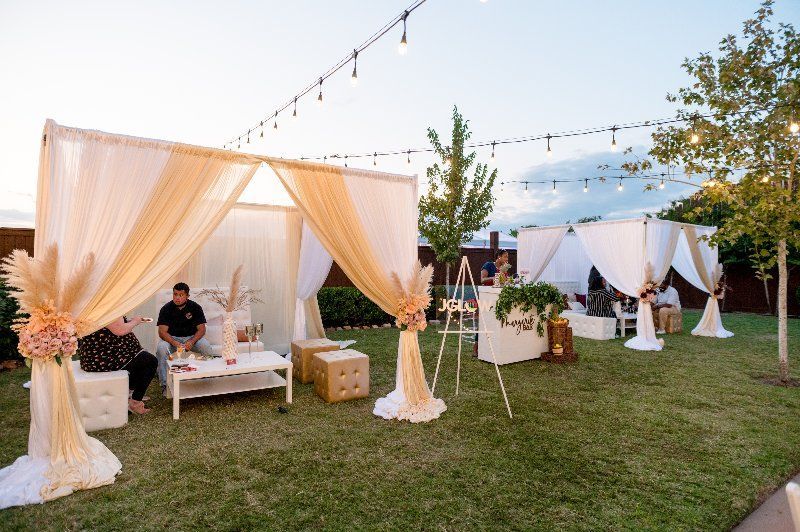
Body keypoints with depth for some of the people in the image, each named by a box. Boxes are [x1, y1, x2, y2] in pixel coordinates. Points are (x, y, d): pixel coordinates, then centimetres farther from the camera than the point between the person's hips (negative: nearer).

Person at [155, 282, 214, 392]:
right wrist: (175, 343, -31)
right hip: (172, 338, 0)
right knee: (161, 348, -32)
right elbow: (162, 332, -13)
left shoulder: (195, 307, -4)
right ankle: (165, 384, -25)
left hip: (192, 337, 0)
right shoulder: (166, 309, -6)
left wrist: (191, 342, -27)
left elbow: (201, 329, -7)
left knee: (206, 347, -29)